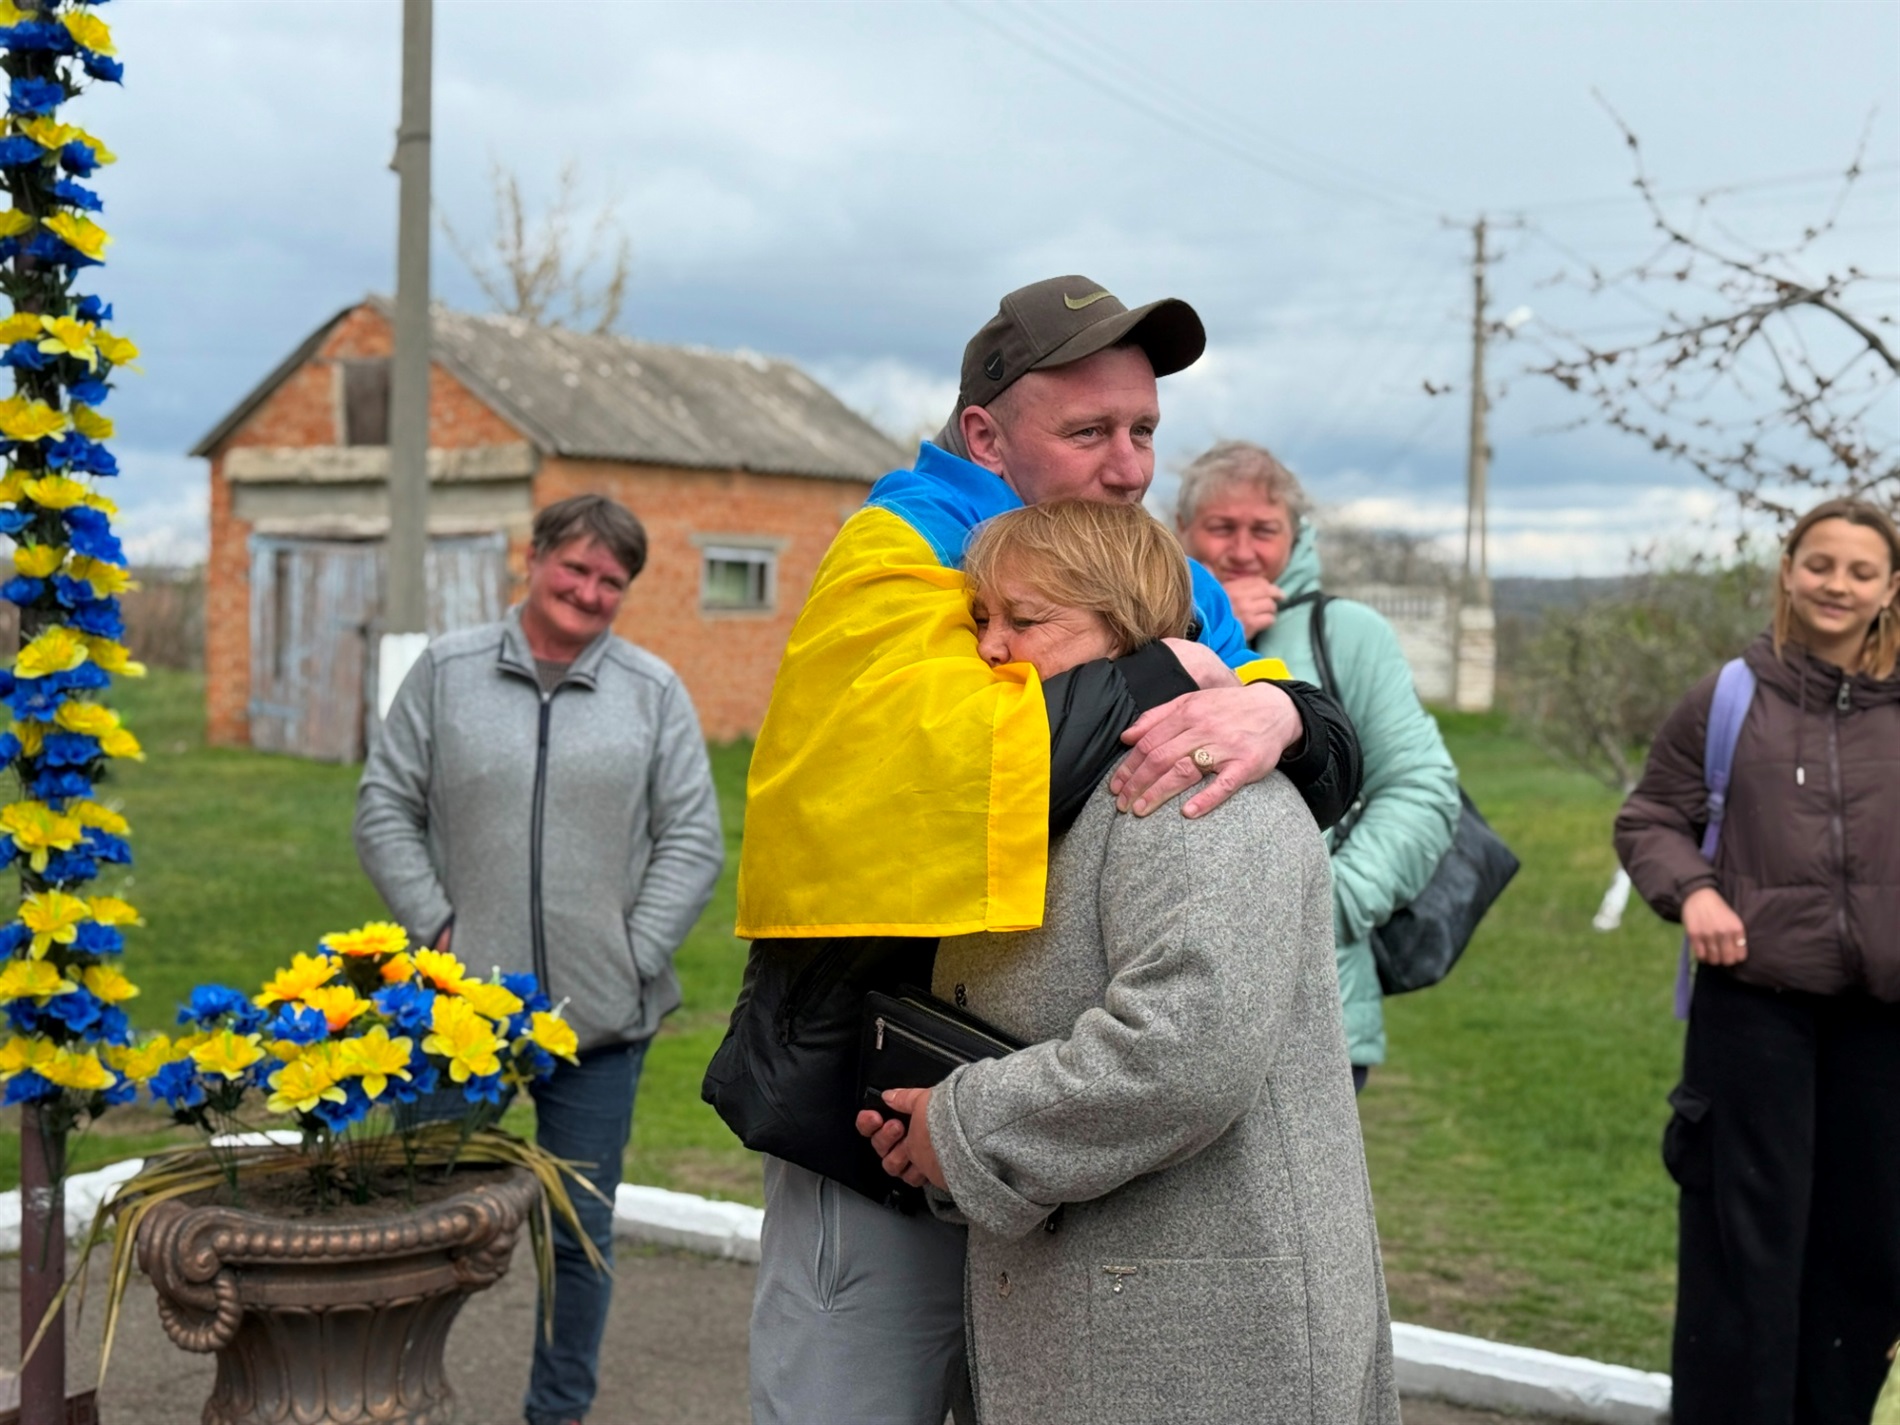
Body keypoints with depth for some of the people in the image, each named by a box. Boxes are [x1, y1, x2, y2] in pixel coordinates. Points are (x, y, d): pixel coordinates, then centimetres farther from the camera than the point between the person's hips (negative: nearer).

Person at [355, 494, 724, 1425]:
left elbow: (692, 839, 4)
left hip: (601, 1018, 1)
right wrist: (434, 927, -4)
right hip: (462, 1004, 0)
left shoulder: (653, 692, 5)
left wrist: (636, 954, -5)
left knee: (581, 1233, 10)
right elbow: (386, 809, 6)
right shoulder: (447, 673, 5)